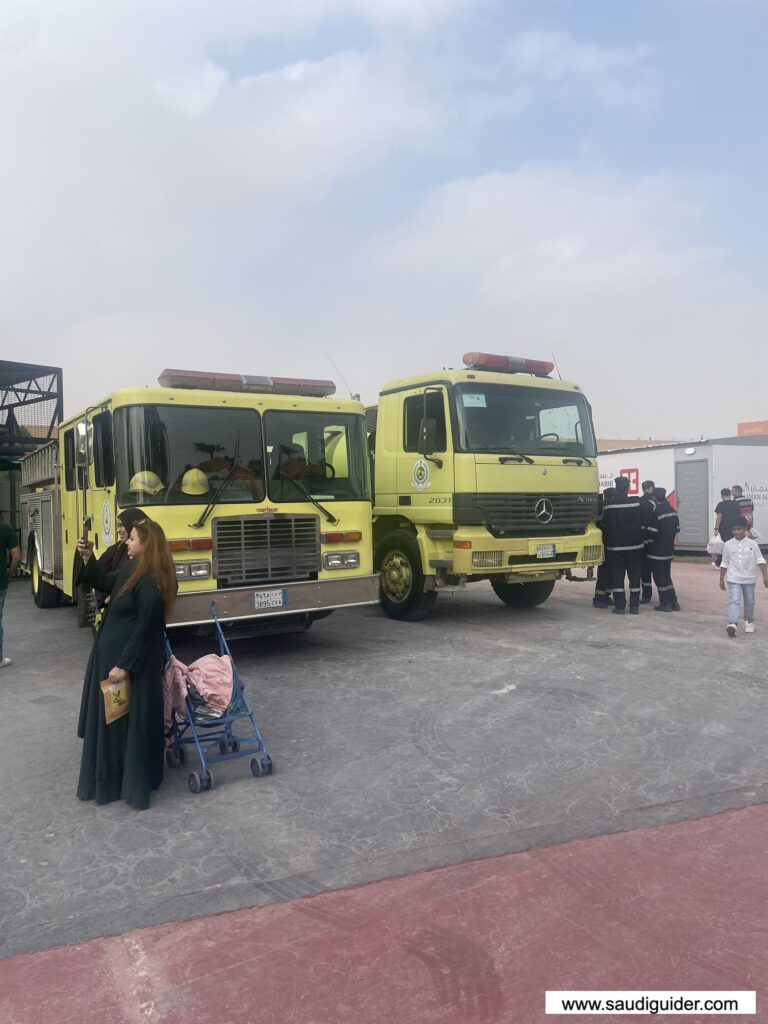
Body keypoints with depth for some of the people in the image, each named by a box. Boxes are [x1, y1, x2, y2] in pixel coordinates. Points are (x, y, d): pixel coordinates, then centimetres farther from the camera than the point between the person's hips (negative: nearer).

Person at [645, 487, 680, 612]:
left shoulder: (655, 513, -18)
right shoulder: (672, 510, 6)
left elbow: (652, 532, -21)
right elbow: (677, 529, 12)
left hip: (657, 552, -8)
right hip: (669, 550, 8)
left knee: (660, 578, 1)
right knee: (667, 576, 17)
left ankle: (665, 604, 3)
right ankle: (673, 602, 18)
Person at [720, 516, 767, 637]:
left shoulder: (752, 544, -4)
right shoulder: (728, 545, -2)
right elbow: (724, 563, 5)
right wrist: (721, 579, 6)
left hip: (749, 578, 1)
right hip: (734, 578, -1)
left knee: (749, 601, 15)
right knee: (734, 600, -14)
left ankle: (749, 622, 34)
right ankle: (732, 624, -23)